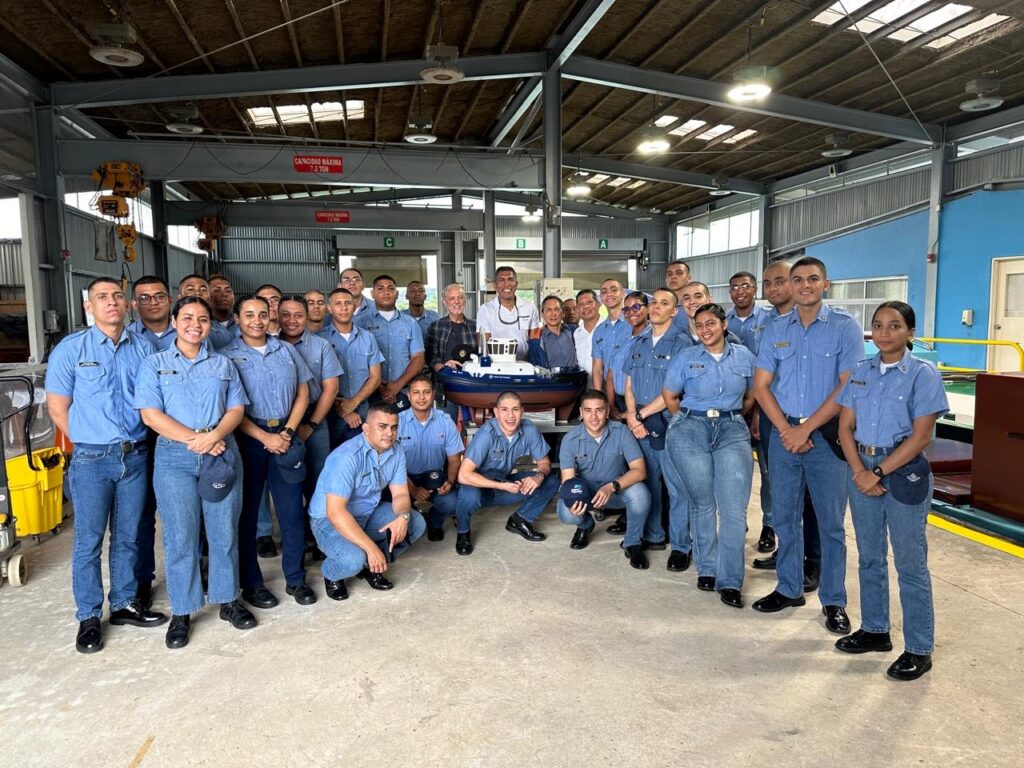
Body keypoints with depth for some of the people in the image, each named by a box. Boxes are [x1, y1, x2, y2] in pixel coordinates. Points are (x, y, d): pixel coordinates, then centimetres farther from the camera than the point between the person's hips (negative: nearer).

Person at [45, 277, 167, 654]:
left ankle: (124, 604, 29)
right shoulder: (70, 349, -3)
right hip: (92, 459, -2)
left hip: (136, 455, 3)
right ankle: (89, 617, 19)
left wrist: (136, 440, 2)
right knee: (89, 541, 5)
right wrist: (91, 442, 1)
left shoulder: (143, 347, 3)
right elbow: (58, 408, 0)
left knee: (127, 537, 14)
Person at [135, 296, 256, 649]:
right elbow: (150, 414, -5)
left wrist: (213, 436, -14)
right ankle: (181, 612, 16)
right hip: (174, 457, -2)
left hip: (222, 454, 2)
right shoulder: (155, 364, 5)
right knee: (180, 537, 3)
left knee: (225, 532, 7)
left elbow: (236, 408, 5)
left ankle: (228, 600, 22)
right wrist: (194, 438, -15)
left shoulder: (223, 364, 12)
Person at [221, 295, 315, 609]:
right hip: (248, 439, -3)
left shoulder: (287, 350, 10)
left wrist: (288, 431, -4)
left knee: (292, 510, 5)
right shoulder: (227, 356, -2)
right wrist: (265, 437, -12)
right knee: (247, 512, 7)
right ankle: (251, 583, 21)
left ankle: (295, 579, 20)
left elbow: (303, 392, 9)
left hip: (285, 436, 3)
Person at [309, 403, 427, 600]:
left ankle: (370, 566, 8)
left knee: (416, 523, -10)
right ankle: (331, 575, 5)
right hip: (329, 519, -7)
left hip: (369, 513, 7)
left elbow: (400, 494, -4)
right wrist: (371, 547, -35)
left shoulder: (396, 453, -7)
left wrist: (403, 516, -29)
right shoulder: (347, 457, -29)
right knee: (353, 560, -32)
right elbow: (335, 511, -33)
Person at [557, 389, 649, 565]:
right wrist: (571, 501, -41)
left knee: (639, 492, -33)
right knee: (566, 513, -29)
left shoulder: (621, 432, -18)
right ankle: (585, 525, 12)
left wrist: (612, 487, -40)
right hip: (584, 491, 1)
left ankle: (633, 543, -6)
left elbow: (639, 470, -23)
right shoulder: (570, 439, -15)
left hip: (617, 490, -1)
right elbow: (568, 480, -17)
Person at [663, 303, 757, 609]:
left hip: (732, 431, 1)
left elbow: (752, 396, 18)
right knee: (702, 504, 6)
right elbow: (669, 396, 10)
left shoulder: (744, 356, 8)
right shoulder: (686, 358, 4)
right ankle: (707, 569, 22)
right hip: (691, 429, -1)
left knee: (734, 507, -7)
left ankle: (730, 581, 2)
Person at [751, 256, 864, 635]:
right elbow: (761, 385, 4)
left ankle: (834, 601, 18)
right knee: (784, 515, 11)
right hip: (783, 433, 4)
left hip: (826, 434, -3)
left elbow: (848, 387, -10)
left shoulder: (845, 327, -4)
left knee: (831, 521, 5)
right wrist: (786, 429, -8)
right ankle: (789, 589, 26)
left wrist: (806, 429, -12)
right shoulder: (776, 330, 7)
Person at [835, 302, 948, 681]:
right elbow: (845, 426, 4)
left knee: (910, 563, 3)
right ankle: (874, 630, 30)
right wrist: (859, 470, -9)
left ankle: (919, 649, 16)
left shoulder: (923, 373, -7)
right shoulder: (861, 371, 6)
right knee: (869, 557, 14)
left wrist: (879, 472, -15)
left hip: (904, 472, -5)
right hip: (862, 469, 5)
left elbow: (921, 437, -12)